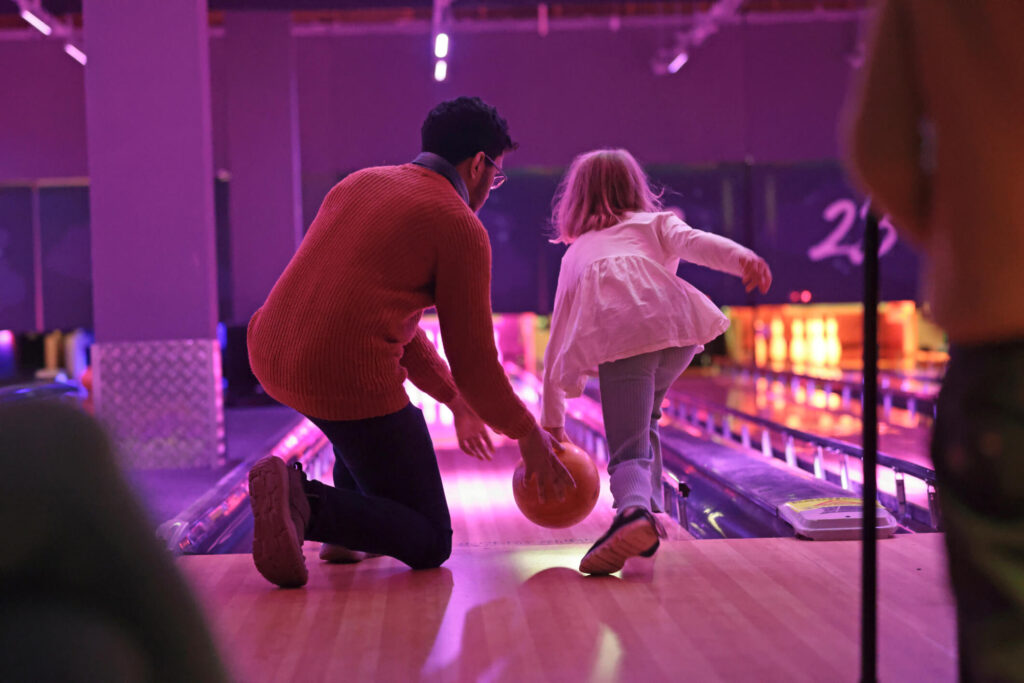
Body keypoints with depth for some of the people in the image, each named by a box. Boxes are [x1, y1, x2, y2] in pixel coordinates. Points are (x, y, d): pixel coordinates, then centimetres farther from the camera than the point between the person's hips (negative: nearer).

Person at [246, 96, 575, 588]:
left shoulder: (358, 183, 20)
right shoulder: (460, 226, -2)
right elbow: (473, 362, -2)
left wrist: (455, 402, 34)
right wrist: (528, 435, 16)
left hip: (270, 359, 8)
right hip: (352, 382, -7)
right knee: (429, 545, 8)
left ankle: (350, 524, 26)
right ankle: (306, 504, -16)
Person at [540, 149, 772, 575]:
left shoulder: (575, 255, 36)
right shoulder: (654, 223, 33)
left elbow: (556, 346, 37)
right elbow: (693, 241, 6)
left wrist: (552, 421, 44)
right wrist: (742, 258, -12)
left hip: (616, 339, -1)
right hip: (675, 322, 1)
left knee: (628, 451, -5)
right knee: (641, 420, 27)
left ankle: (634, 512, -35)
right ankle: (649, 512, 19)